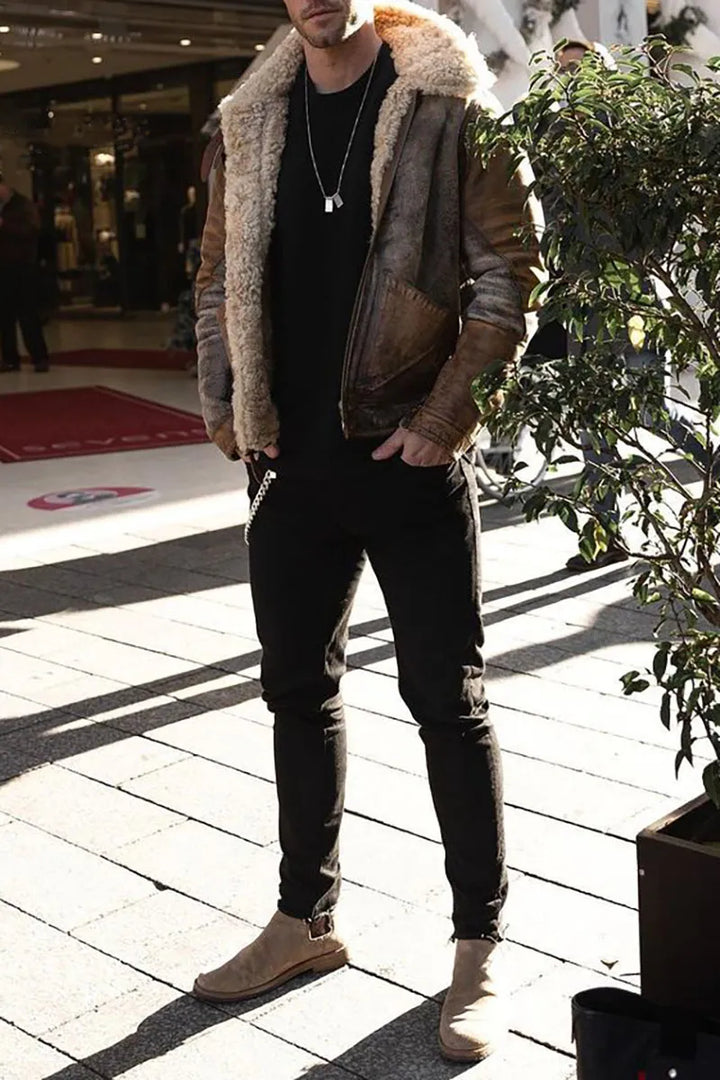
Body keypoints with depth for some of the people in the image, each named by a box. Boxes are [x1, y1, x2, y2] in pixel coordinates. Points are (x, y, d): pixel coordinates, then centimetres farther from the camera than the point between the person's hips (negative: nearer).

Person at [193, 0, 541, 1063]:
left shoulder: (449, 102, -4)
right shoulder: (252, 121, 11)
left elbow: (510, 270, -7)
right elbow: (222, 278, 16)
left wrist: (446, 414, -14)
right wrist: (225, 407, 5)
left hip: (410, 457, -5)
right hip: (292, 461, 6)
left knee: (447, 698, 1)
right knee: (299, 690, 14)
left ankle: (480, 947, 16)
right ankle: (307, 919, 31)